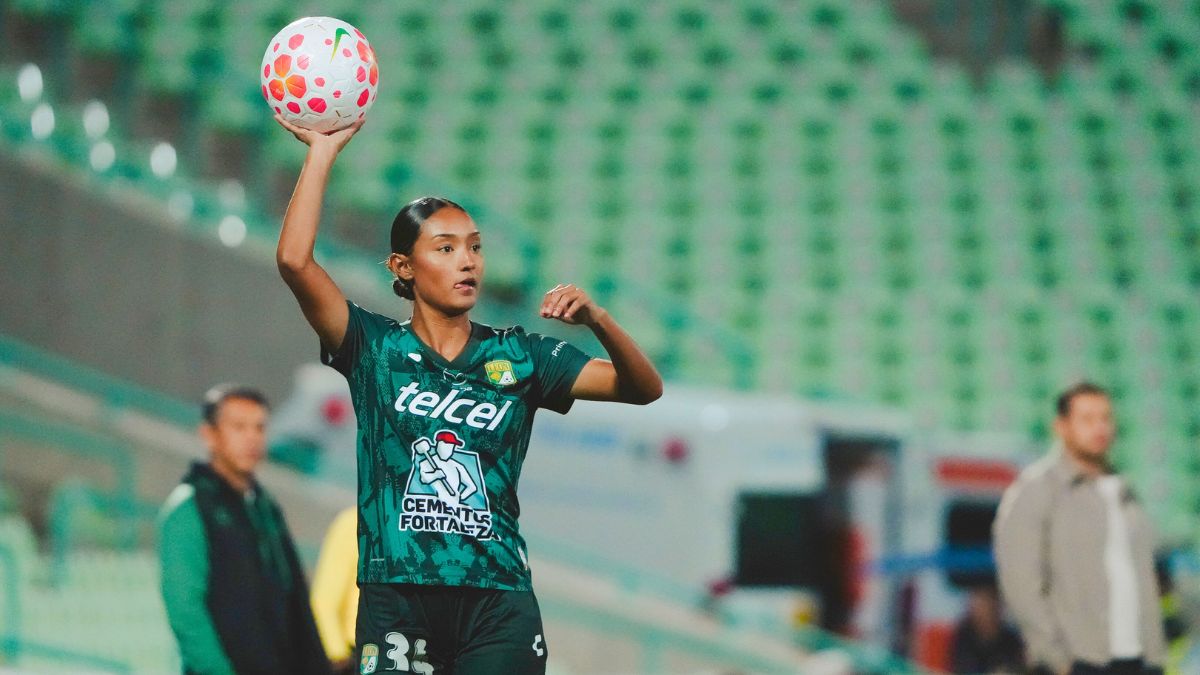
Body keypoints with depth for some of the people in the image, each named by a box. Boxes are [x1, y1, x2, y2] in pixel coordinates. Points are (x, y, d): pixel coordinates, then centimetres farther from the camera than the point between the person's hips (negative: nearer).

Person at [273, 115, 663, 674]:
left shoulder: (517, 356, 10)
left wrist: (597, 320, -14)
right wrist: (323, 151, -5)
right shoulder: (376, 349, 5)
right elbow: (295, 260, -8)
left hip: (498, 605, 1)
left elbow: (644, 388, 4)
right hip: (397, 600, -1)